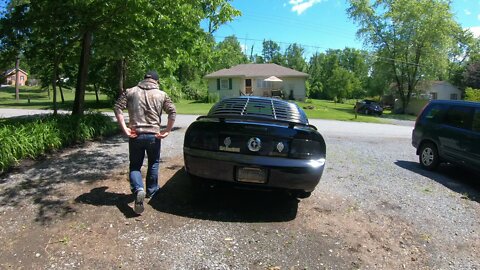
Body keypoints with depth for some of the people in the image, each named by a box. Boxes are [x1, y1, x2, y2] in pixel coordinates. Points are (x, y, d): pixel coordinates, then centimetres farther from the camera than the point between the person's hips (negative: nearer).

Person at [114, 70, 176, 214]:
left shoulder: (130, 92, 6)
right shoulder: (161, 94, 3)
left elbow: (117, 108, -3)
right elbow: (173, 112, -5)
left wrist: (124, 128, -4)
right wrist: (167, 130, -1)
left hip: (135, 135, 0)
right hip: (154, 135, 0)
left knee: (135, 165, 11)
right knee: (153, 164, 20)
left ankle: (138, 190, -13)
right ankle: (151, 191, 32)